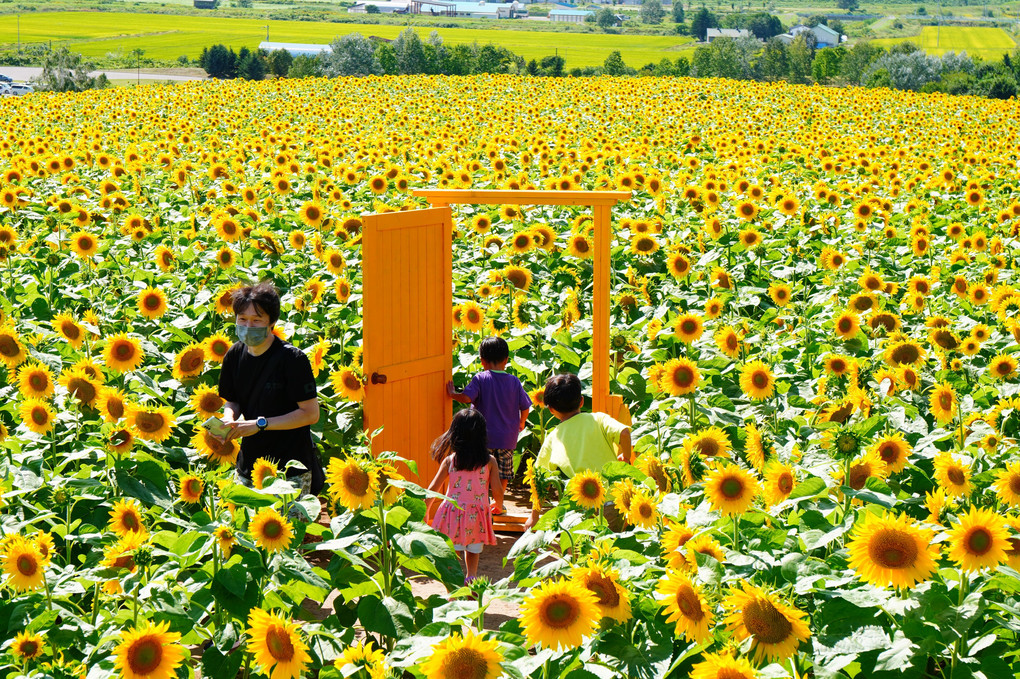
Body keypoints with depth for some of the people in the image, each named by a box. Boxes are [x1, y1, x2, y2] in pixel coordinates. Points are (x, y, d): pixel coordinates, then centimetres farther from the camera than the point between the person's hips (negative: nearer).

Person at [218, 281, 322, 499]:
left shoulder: (292, 359, -14)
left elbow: (311, 414, -13)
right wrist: (229, 418, -7)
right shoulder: (235, 355, 4)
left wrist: (260, 424, -17)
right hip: (249, 464, 5)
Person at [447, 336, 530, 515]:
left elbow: (466, 398, -21)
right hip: (508, 437, 3)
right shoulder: (514, 382, 0)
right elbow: (525, 406, 3)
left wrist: (452, 393, -1)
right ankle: (498, 504, 22)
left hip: (485, 436, -3)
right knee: (503, 472, 15)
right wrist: (521, 423, 21)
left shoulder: (480, 379, -10)